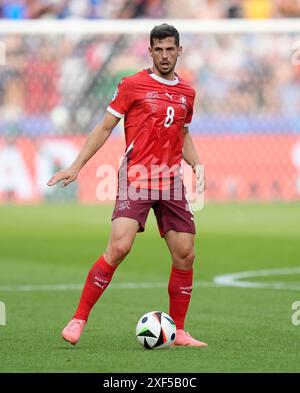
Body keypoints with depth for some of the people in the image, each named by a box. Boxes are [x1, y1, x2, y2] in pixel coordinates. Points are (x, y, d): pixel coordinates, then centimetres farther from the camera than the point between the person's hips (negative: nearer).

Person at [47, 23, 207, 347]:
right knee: (119, 246, -20)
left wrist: (196, 164, 12)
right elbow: (105, 127, 2)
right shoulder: (132, 85, -1)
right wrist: (76, 166, -3)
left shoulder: (186, 93, 14)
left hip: (171, 182, 5)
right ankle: (78, 320, -13)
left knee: (185, 256, 1)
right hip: (136, 177, -5)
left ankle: (178, 332, 15)